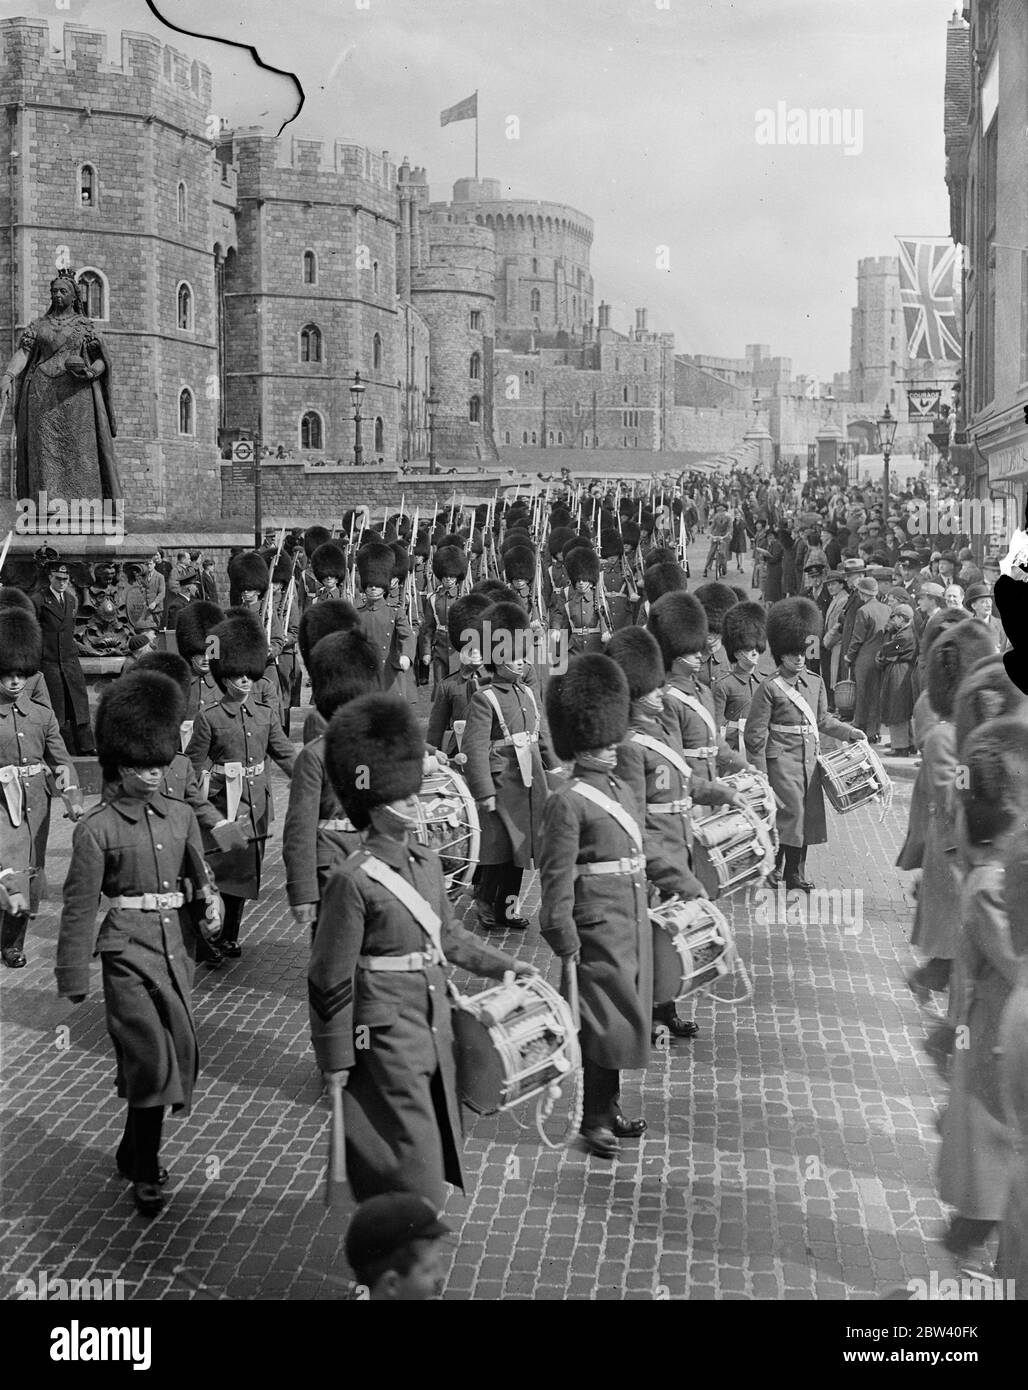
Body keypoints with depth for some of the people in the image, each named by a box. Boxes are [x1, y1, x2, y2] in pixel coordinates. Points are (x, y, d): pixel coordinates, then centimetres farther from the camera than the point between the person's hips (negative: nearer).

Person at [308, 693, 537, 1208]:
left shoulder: (426, 863, 5)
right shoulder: (353, 881, -17)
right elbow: (330, 980, -13)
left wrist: (505, 965, 19)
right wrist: (336, 1061, -11)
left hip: (435, 1029, 8)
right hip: (386, 1036, -8)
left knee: (436, 1160, 16)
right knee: (410, 1169, -5)